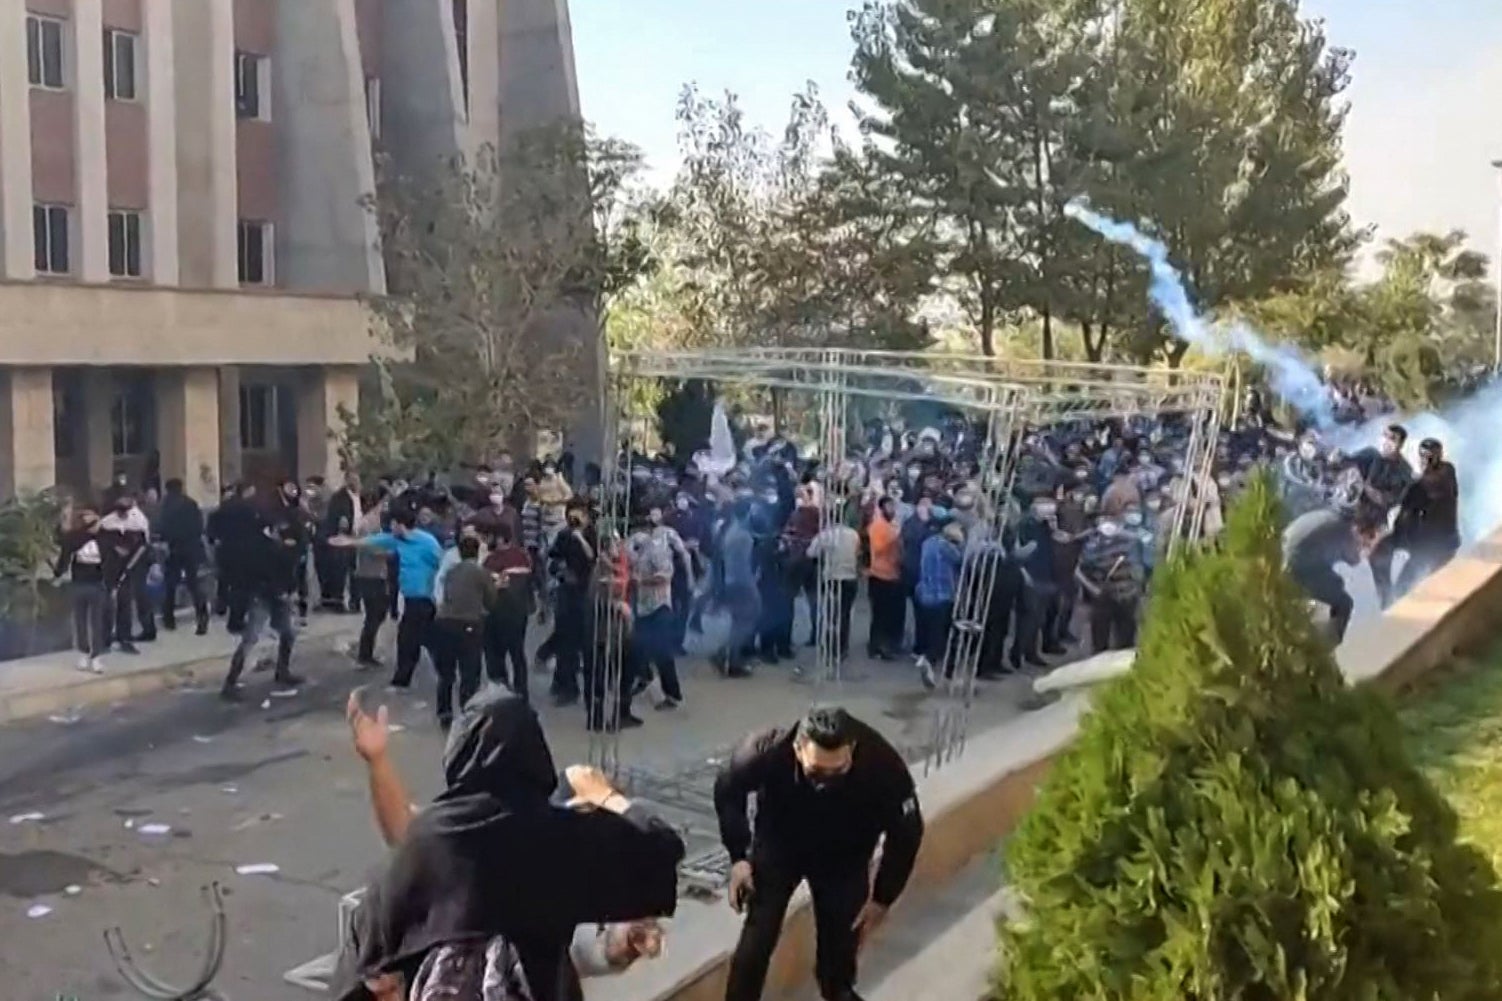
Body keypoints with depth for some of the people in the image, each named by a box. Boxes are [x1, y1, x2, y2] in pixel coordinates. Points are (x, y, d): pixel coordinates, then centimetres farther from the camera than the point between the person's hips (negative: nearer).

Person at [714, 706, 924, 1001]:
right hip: (777, 847, -1)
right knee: (757, 936, -4)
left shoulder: (883, 766, -37)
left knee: (843, 932, 12)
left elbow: (906, 832, -17)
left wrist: (883, 898, -10)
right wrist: (738, 856, -15)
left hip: (844, 857, 1)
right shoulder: (766, 751, -38)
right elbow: (727, 791, -13)